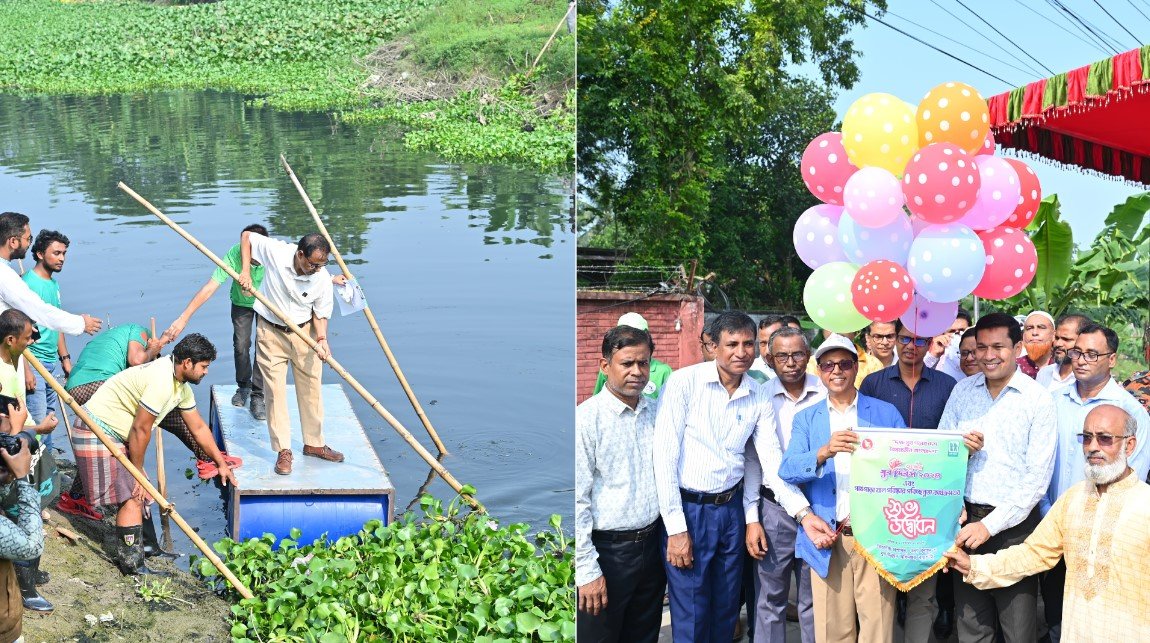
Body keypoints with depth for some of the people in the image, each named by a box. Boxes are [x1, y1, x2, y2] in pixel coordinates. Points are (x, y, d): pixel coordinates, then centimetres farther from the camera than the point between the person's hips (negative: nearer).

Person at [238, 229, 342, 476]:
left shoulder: (323, 279, -18)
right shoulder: (275, 252, -23)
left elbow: (320, 314, -7)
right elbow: (247, 236, -7)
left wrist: (322, 339, -25)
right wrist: (245, 271, -16)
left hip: (304, 334, 2)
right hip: (271, 333, -2)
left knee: (311, 388, 10)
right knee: (275, 391, -2)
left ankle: (314, 443, 26)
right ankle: (283, 451, 4)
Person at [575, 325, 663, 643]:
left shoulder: (656, 411, 6)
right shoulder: (586, 418, -13)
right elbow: (577, 500, -14)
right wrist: (587, 570, -15)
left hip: (651, 544, 6)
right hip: (607, 551, -6)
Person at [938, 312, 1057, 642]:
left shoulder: (1038, 399, -5)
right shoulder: (962, 391, 7)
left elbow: (1037, 477, -10)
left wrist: (990, 525, -15)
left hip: (1014, 525, -3)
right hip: (967, 518, 4)